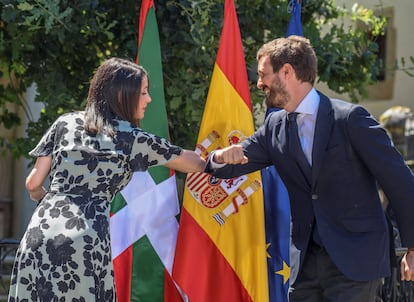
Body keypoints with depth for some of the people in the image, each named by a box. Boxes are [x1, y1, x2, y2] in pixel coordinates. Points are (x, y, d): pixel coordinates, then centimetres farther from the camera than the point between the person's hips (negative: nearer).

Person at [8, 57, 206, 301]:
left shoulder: (66, 123, 15)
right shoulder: (134, 139, 7)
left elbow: (33, 183, 15)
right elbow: (198, 165, 16)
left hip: (40, 238, 3)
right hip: (87, 244, -3)